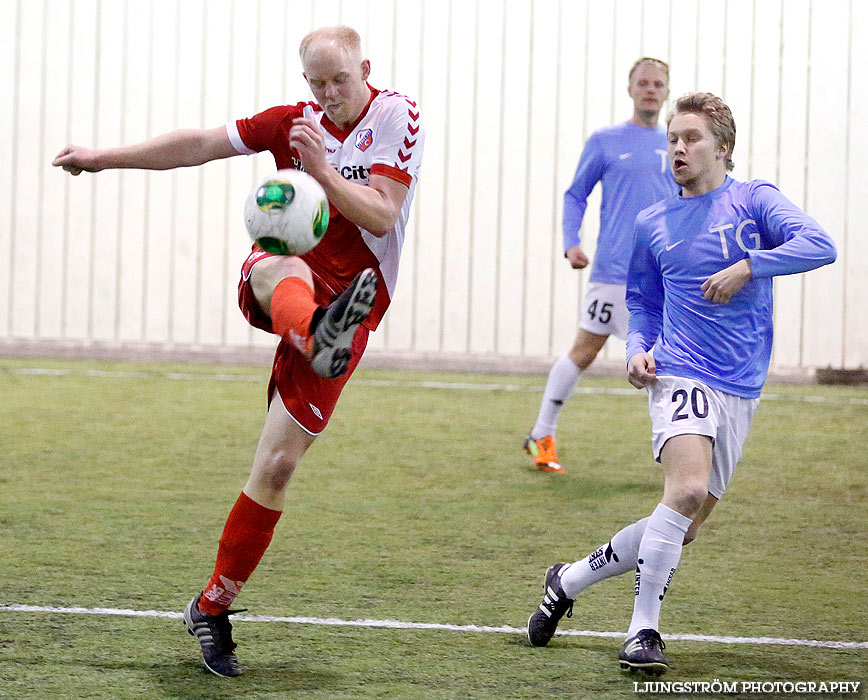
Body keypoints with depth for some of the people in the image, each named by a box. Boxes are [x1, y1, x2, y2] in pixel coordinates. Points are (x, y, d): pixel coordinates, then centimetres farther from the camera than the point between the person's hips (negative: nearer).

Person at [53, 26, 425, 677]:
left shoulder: (398, 116, 0)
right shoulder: (295, 122, 10)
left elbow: (382, 215, -8)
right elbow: (201, 144, 12)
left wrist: (321, 169, -20)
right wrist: (106, 157, 10)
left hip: (349, 297, -2)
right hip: (275, 278, 2)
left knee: (277, 465, -7)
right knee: (289, 269, -39)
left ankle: (213, 607, 6)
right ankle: (317, 337, -78)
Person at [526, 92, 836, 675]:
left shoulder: (754, 201, 4)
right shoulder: (653, 224, 11)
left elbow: (819, 245, -11)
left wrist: (746, 266, -20)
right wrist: (638, 348, 3)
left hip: (742, 390, 2)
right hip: (679, 373, -2)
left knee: (684, 527, 5)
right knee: (688, 488, -28)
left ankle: (568, 581, 25)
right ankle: (642, 632, -22)